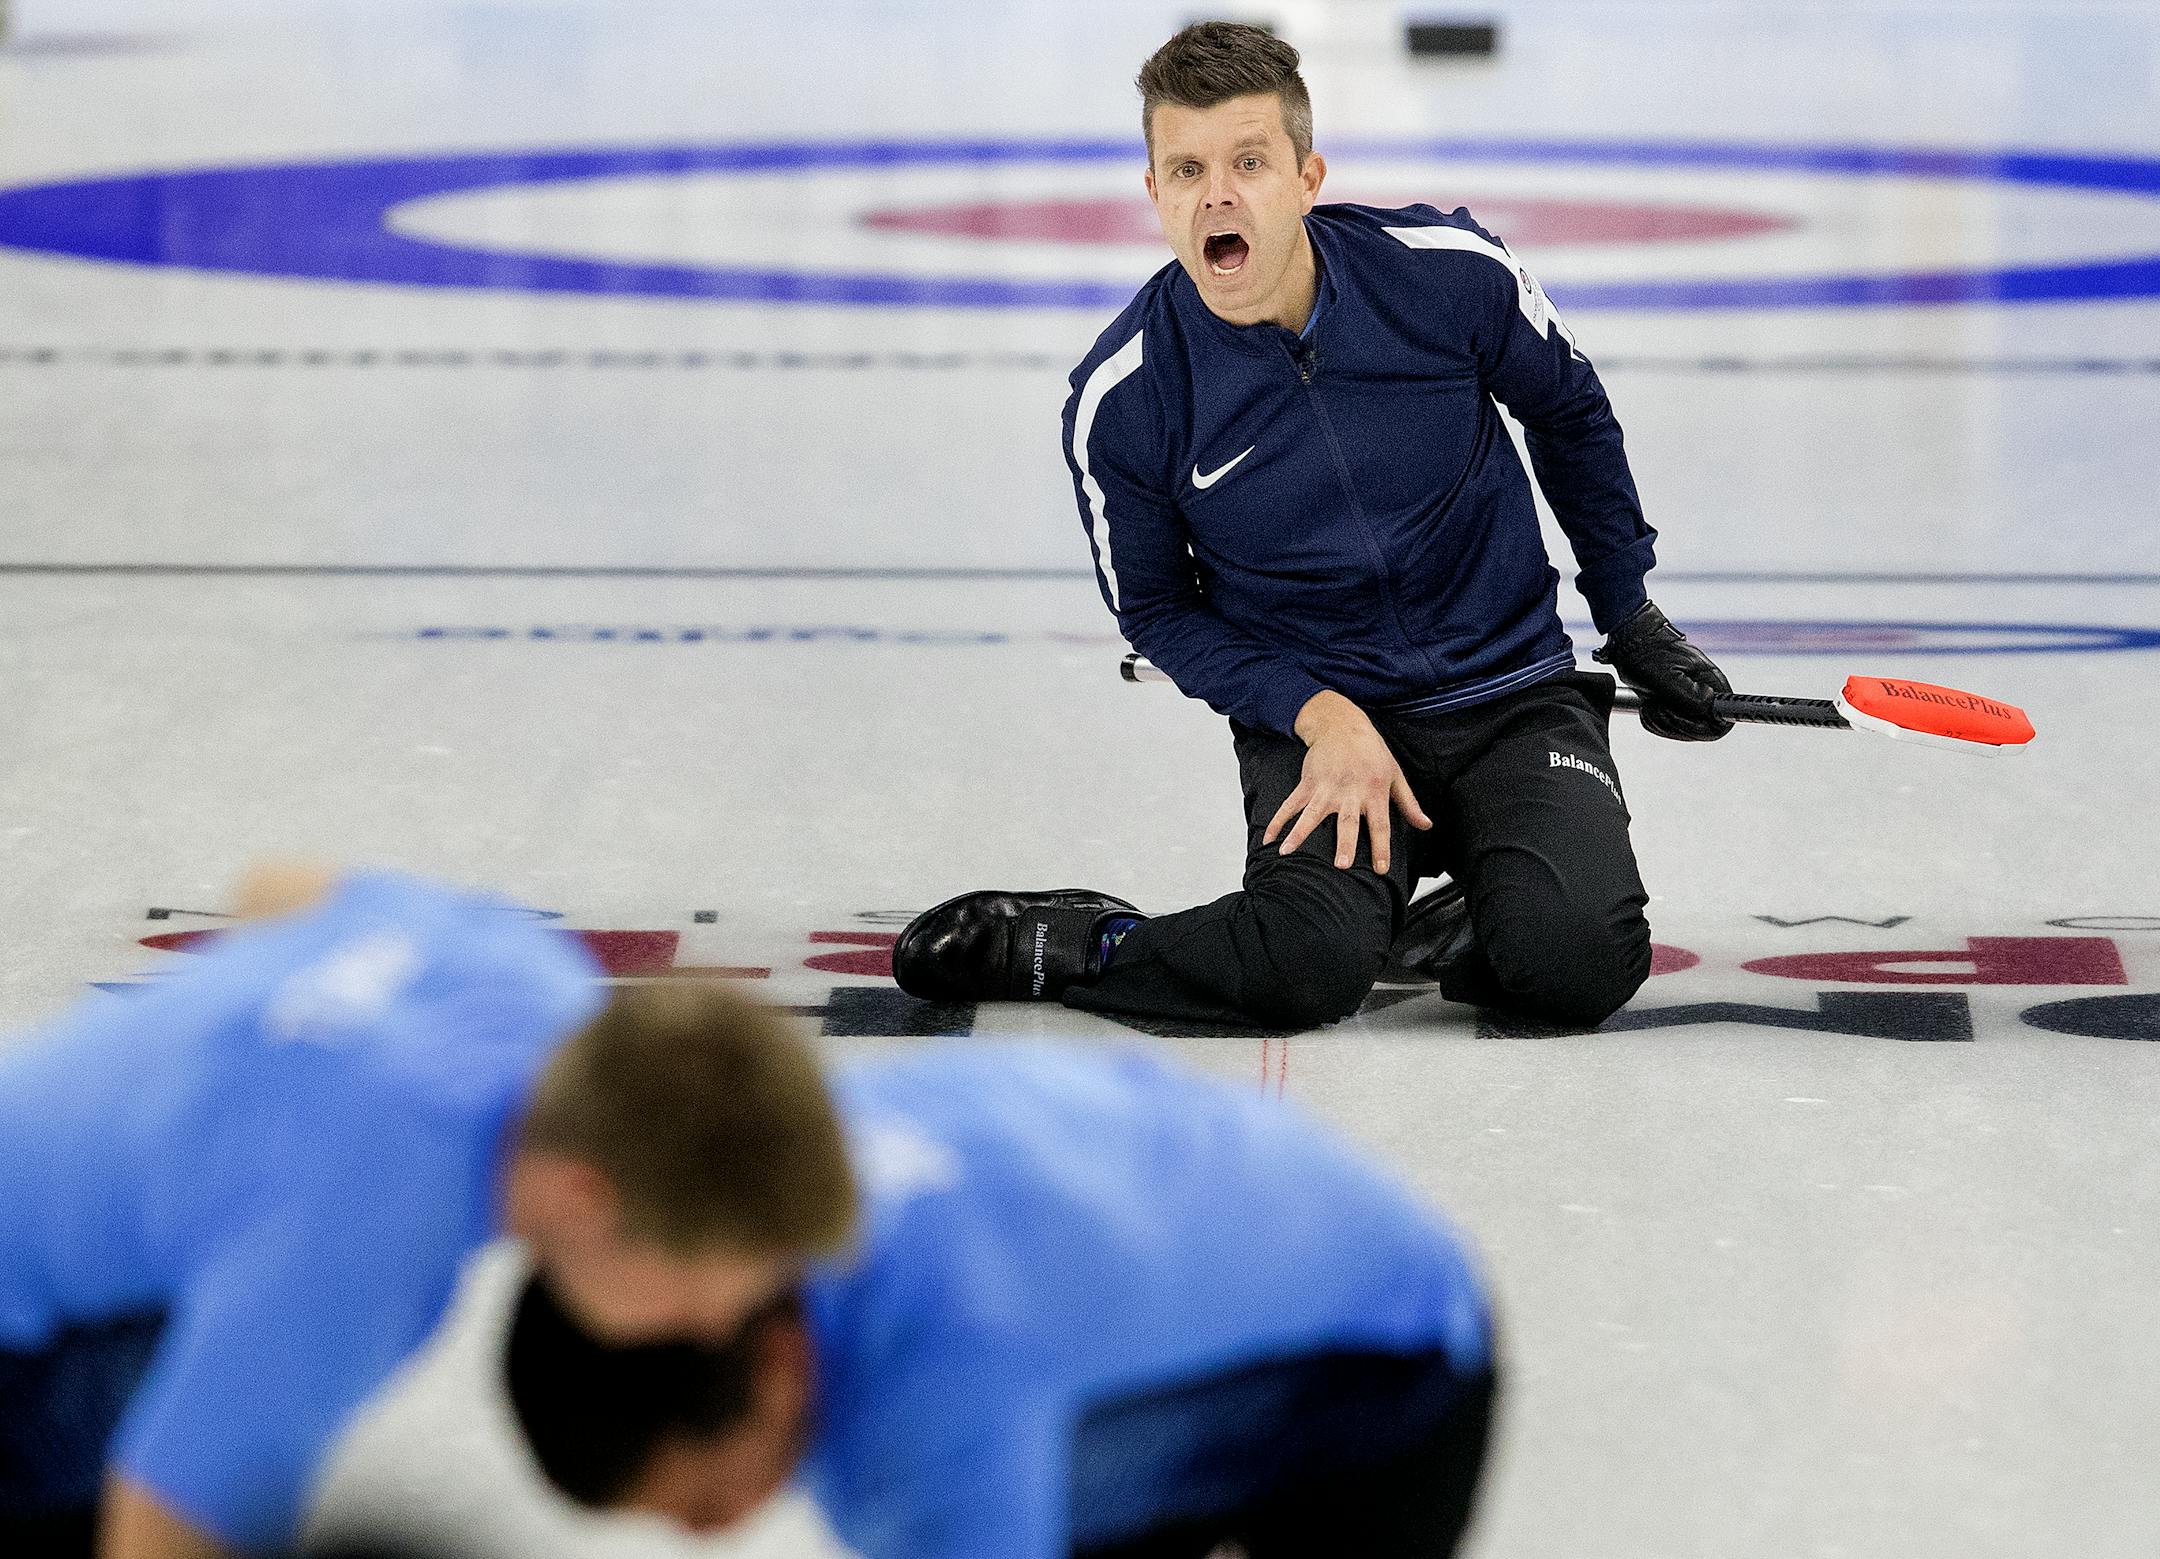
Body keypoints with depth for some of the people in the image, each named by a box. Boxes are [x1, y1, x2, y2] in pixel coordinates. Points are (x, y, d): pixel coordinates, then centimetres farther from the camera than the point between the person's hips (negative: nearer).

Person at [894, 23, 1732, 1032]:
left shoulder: (1451, 272, -13)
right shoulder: (1121, 402, -14)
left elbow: (1571, 417, 8)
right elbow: (1157, 610, 1)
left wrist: (1630, 617, 15)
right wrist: (1317, 715, -13)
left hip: (1511, 693, 2)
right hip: (1311, 711, -1)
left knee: (1578, 963, -25)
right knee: (1308, 968, -31)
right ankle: (1062, 947, -5)